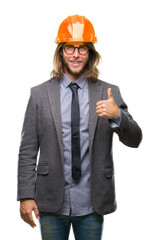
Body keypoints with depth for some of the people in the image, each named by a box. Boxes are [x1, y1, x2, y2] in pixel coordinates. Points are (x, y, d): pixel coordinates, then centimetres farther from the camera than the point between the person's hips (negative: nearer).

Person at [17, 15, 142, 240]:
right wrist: (26, 195, -6)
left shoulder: (109, 93, 2)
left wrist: (117, 116, -23)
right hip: (51, 204, 0)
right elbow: (27, 151, 0)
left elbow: (134, 139, -3)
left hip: (92, 204, 1)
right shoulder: (39, 93, 0)